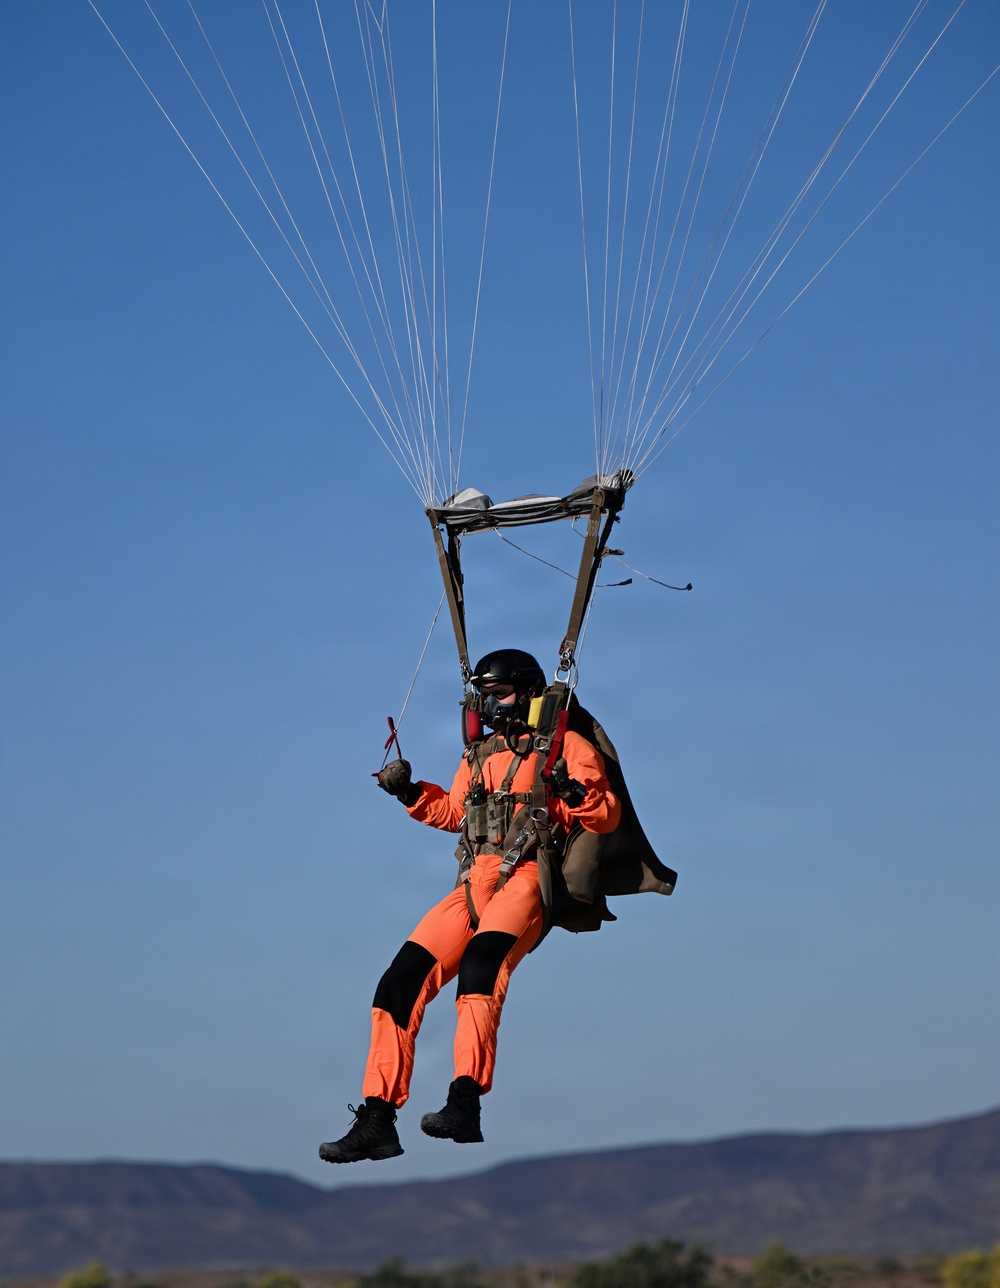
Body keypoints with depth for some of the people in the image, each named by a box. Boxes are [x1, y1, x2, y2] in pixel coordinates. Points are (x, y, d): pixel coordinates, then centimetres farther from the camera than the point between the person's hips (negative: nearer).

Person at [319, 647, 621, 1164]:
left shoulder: (564, 747, 7)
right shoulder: (478, 755, 26)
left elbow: (607, 818, -1)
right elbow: (452, 813, 35)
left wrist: (573, 792, -20)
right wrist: (411, 793, 17)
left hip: (526, 878, -6)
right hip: (473, 884, 7)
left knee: (482, 958, -35)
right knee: (400, 982, -8)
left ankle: (464, 1104, -43)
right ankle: (376, 1121, -4)